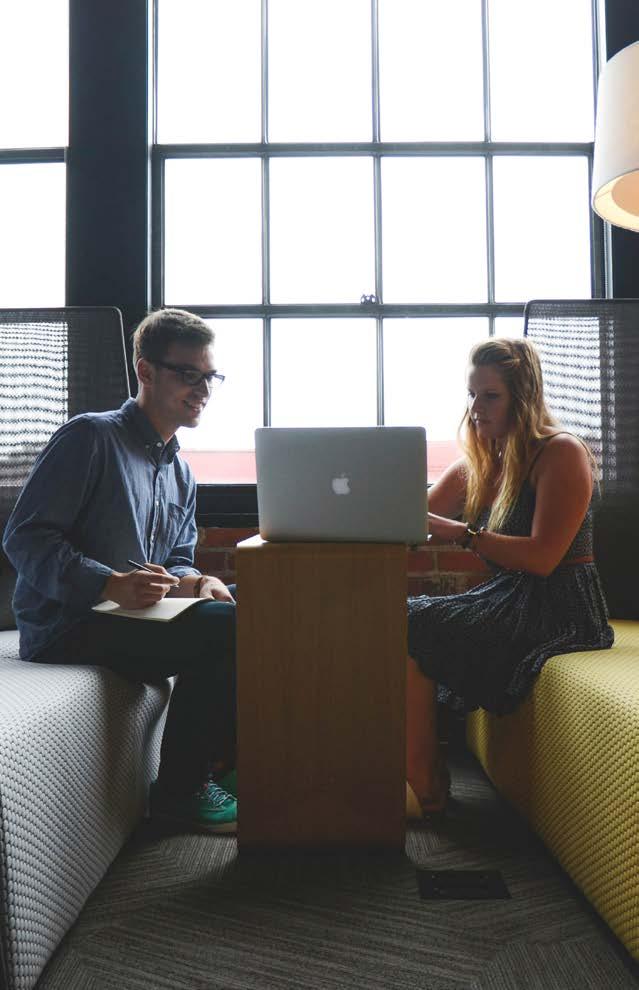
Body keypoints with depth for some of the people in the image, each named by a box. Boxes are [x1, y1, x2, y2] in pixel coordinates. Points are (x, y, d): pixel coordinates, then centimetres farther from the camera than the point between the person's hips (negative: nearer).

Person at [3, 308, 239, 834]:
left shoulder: (180, 473, 18)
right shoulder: (90, 437, -8)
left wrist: (193, 581, -7)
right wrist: (111, 584, -28)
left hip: (135, 614, 8)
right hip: (64, 626, -8)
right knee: (225, 628, -24)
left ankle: (219, 761, 6)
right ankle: (179, 788, -8)